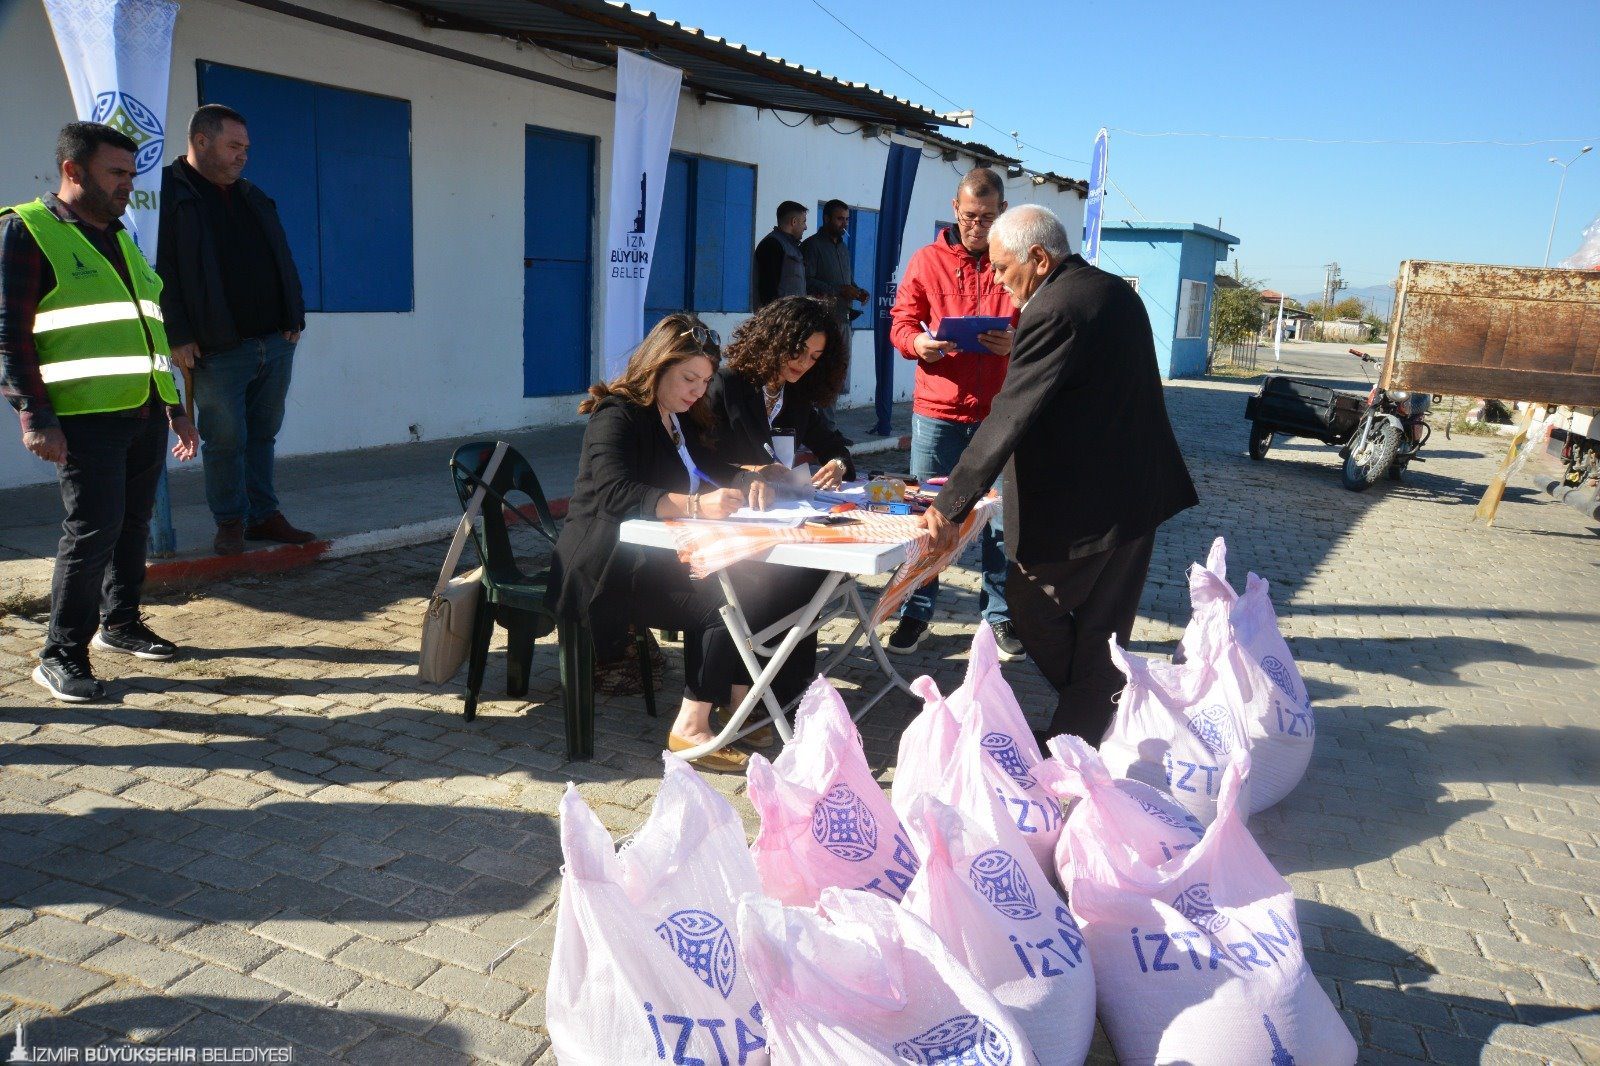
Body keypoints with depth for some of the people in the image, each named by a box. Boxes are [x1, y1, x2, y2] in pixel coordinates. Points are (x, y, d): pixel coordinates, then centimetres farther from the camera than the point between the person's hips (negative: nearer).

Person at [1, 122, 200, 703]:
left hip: (146, 413, 7)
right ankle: (61, 656, 3)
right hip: (85, 417, -7)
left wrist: (176, 409, 23)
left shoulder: (120, 239, 20)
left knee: (133, 525, 12)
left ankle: (120, 623, 28)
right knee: (92, 531, -8)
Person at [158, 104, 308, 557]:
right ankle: (230, 521, 14)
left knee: (263, 435, 12)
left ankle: (263, 514, 21)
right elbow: (158, 270, -11)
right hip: (217, 350, -6)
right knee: (226, 441, 1)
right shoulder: (168, 192, -4)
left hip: (276, 344, 6)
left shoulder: (253, 198, 18)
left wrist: (294, 319, 11)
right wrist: (177, 337, -16)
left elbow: (283, 261, 22)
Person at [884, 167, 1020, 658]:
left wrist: (1016, 344, -17)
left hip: (1000, 414, 0)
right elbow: (900, 322, 7)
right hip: (936, 410, 1)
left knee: (1000, 517, 5)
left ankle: (999, 614, 19)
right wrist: (917, 342, -15)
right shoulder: (927, 260, 6)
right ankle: (916, 614, 19)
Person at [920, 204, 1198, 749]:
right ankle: (1089, 734, 24)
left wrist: (951, 506, -19)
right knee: (1104, 631, 14)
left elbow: (1006, 421, -23)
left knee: (1035, 611, 8)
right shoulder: (1119, 292, 10)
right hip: (1139, 495, 9)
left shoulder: (1052, 312, -20)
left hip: (1078, 508, -9)